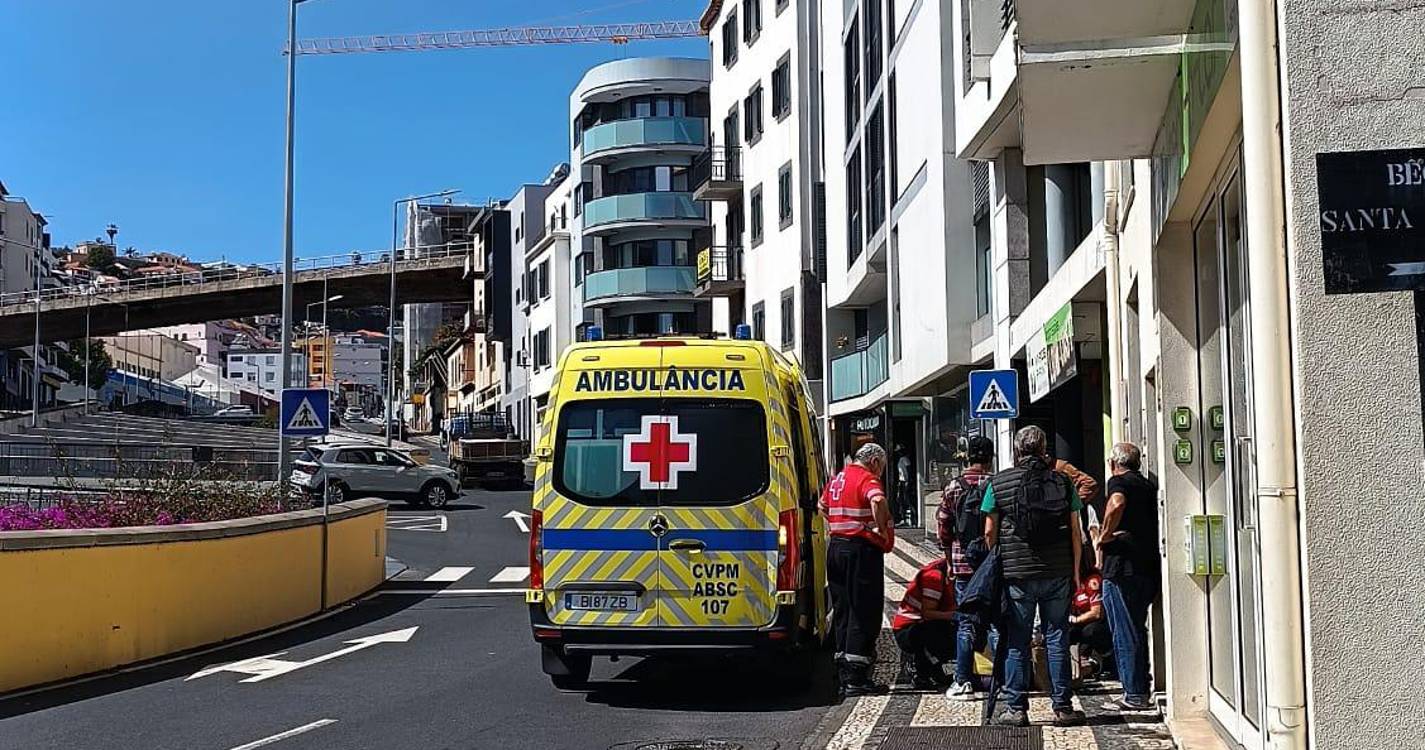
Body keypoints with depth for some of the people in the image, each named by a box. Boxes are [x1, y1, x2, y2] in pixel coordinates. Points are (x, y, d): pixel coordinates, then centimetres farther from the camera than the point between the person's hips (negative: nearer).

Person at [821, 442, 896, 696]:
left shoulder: (836, 480, 16)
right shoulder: (867, 479, -10)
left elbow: (823, 506, 31)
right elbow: (878, 501, -30)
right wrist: (883, 530, -19)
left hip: (835, 547, 8)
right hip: (862, 549, -8)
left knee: (842, 610, 14)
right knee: (864, 613, -4)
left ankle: (843, 676, 17)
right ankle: (856, 679, -5)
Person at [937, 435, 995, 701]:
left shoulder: (953, 488, 0)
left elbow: (943, 527, 3)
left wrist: (952, 558, 14)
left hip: (963, 563, 1)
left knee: (966, 624, 5)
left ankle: (963, 683, 2)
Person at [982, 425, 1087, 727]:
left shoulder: (998, 483, 0)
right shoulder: (1063, 482, 5)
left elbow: (990, 532, 1)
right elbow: (1075, 532, 5)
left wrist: (994, 566, 14)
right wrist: (1075, 571, 13)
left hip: (1017, 574, -1)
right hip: (1058, 573, 1)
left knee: (1016, 642, 4)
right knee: (1056, 639, 7)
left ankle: (1016, 708, 6)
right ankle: (1062, 707, 10)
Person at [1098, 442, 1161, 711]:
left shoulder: (1118, 481, -6)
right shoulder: (1149, 485, 17)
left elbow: (1117, 504, -28)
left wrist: (1105, 535, -16)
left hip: (1122, 567, -7)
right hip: (1149, 566, 7)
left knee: (1124, 633, -2)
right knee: (1138, 630, 16)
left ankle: (1134, 694, -1)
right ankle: (1142, 691, 20)